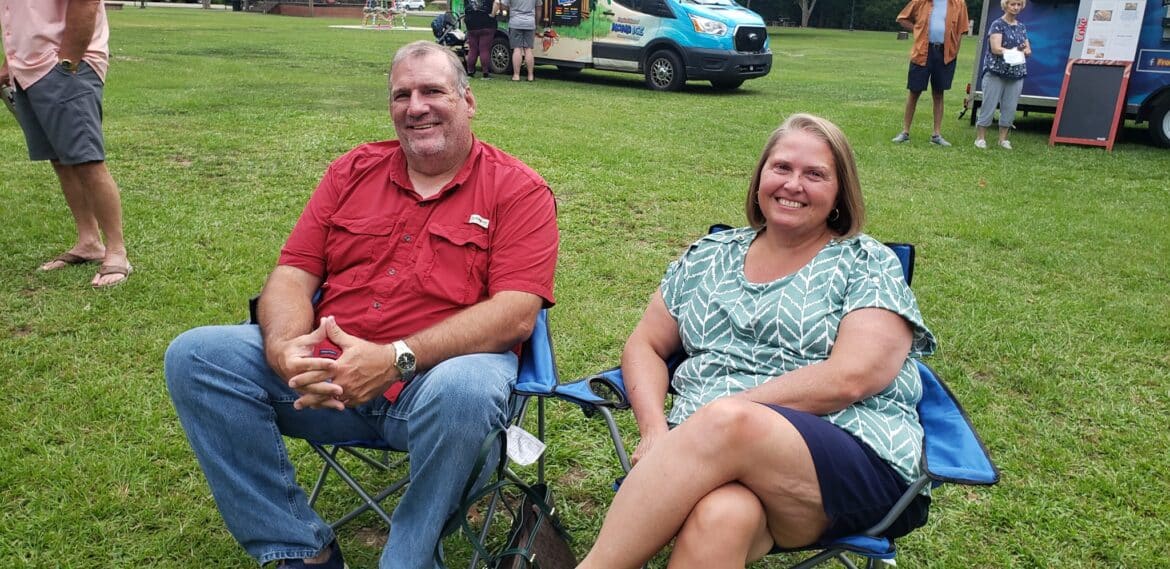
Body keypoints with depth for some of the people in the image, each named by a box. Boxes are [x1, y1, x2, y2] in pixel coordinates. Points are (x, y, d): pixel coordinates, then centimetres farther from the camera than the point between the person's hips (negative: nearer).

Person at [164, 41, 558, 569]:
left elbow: (516, 312, -11)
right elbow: (293, 275, 10)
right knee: (195, 355, -13)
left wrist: (398, 358, -23)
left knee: (465, 389, -38)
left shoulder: (518, 190, 1)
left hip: (438, 373, -4)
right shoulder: (353, 170, 16)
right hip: (328, 370, 5)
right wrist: (284, 346, -14)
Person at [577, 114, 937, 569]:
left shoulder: (869, 265, 5)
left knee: (728, 421, -35)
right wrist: (656, 428, -4)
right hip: (707, 454, 2)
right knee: (721, 513, -36)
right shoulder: (709, 256, 16)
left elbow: (850, 378, -9)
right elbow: (644, 347, 16)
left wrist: (711, 414, -13)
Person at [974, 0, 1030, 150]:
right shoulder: (997, 24, -3)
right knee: (989, 106, -5)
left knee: (1010, 108, 4)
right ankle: (980, 137, 3)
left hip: (1016, 74, 5)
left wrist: (1025, 51, -10)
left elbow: (1028, 50, 13)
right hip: (996, 72, -5)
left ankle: (1003, 138, 13)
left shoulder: (1022, 27, 15)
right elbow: (996, 49, -14)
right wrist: (1017, 51, -17)